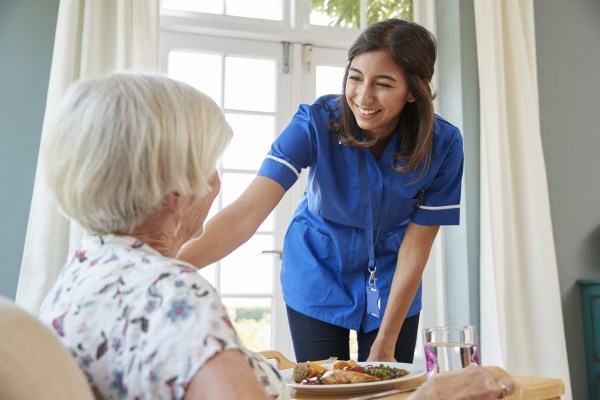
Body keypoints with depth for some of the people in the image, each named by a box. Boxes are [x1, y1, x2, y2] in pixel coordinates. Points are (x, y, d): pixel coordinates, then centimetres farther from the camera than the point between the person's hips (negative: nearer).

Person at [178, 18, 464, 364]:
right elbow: (249, 210, -36)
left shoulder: (443, 144, -21)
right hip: (318, 278, -1)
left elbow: (416, 245, -15)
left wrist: (385, 344, -12)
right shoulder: (317, 122, -26)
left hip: (392, 284, 1)